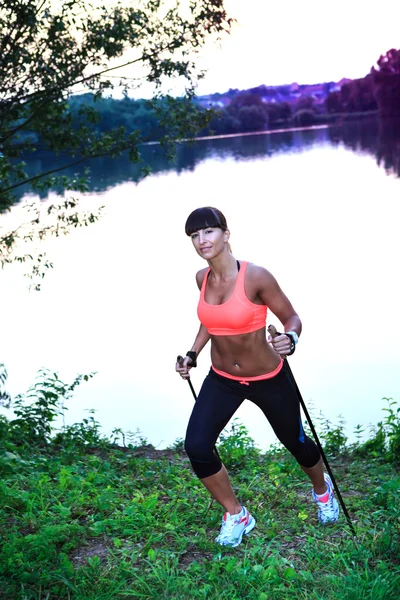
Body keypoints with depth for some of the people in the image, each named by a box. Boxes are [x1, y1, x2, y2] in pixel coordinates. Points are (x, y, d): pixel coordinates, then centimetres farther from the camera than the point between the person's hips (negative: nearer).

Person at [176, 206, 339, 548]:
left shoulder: (256, 277, -23)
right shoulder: (203, 278, -6)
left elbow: (292, 318, -14)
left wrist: (290, 340, -34)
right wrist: (193, 355, 7)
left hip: (268, 379, -4)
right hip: (221, 380, 4)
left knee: (295, 442, 16)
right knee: (196, 447, -11)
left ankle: (323, 489, 52)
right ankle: (236, 516, 15)